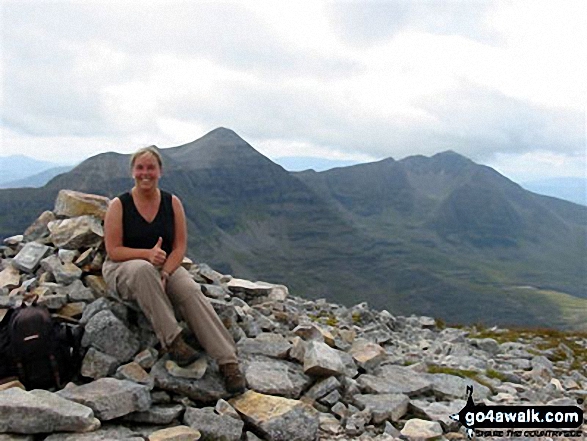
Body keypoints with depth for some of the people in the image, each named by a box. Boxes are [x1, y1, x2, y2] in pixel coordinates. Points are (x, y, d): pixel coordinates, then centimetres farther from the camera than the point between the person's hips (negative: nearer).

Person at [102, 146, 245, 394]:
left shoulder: (172, 203, 2)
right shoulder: (119, 205, -4)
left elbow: (180, 247, -1)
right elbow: (113, 251, -9)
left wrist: (164, 274, -19)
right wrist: (147, 254, -26)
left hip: (165, 266, 2)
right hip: (123, 269, -2)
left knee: (191, 291, -28)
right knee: (143, 269, -39)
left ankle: (228, 361, -31)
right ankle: (172, 340, -35)